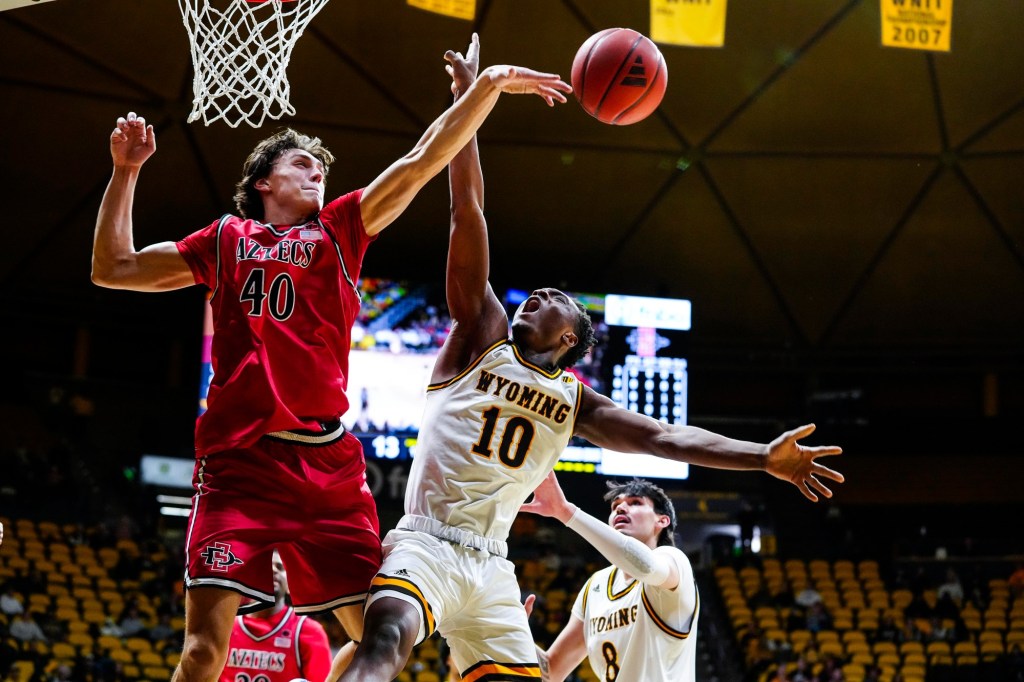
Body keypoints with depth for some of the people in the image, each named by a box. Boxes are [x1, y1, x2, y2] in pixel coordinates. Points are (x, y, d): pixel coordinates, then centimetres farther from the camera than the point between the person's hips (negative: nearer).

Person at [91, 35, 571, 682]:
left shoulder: (340, 228, 18)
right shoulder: (225, 240, 17)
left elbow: (423, 160, 9)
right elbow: (113, 268, 24)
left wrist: (489, 87, 1)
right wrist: (125, 172, 19)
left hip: (327, 464, 2)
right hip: (238, 463, -2)